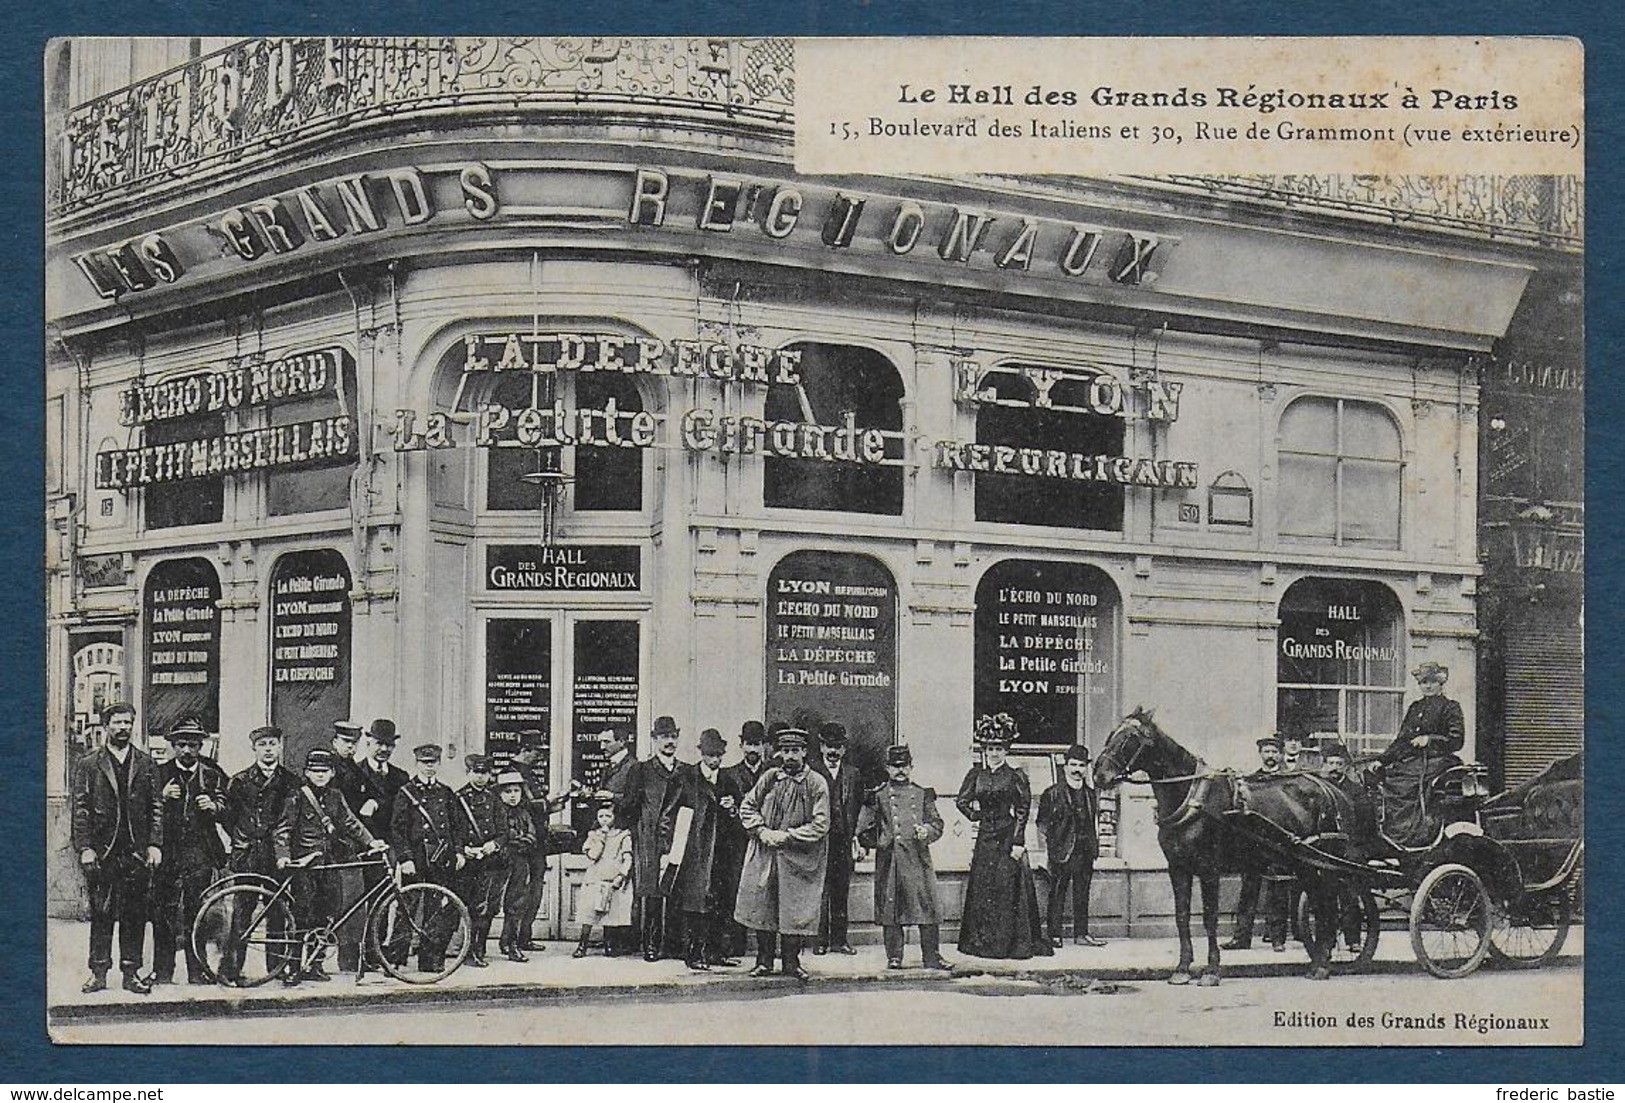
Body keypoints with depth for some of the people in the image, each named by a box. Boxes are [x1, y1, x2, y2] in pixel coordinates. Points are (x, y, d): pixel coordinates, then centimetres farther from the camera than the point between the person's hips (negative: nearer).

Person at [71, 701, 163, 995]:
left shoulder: (146, 765, 11)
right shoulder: (88, 765, 6)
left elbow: (156, 807, 8)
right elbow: (81, 810, 1)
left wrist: (155, 844, -2)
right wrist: (85, 848, -7)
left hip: (137, 852, 1)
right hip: (102, 852, -1)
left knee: (135, 915, 3)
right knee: (101, 914, 1)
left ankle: (131, 972, 10)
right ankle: (99, 973, 7)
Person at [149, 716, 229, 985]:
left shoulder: (213, 775, 12)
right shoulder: (161, 773, 11)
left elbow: (228, 812, 8)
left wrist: (214, 807, -13)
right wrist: (162, 797, -13)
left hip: (201, 855, 0)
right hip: (168, 850, 0)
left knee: (198, 913, -3)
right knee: (164, 914, -4)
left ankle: (198, 972, 3)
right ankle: (162, 972, 2)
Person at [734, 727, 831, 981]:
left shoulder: (817, 784, -5)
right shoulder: (770, 777, 5)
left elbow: (820, 825, -10)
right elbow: (747, 806, 10)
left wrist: (786, 835, -15)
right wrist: (762, 831, -6)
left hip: (798, 859, -3)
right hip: (764, 854, 3)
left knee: (795, 910, 0)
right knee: (762, 906, 5)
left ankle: (792, 962, 12)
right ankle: (764, 960, 17)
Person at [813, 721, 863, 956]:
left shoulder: (852, 774, 14)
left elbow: (858, 806, 16)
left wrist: (856, 834, 8)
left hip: (844, 841, 4)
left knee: (841, 891, 7)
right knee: (820, 891, -5)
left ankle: (839, 939, 13)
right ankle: (820, 939, -1)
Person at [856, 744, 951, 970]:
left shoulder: (923, 795, 12)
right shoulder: (878, 797, 6)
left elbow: (937, 824, 10)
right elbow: (863, 830, 8)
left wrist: (927, 831, -9)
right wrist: (879, 841, -5)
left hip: (919, 859, 1)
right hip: (889, 862, -1)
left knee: (928, 907, -2)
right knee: (890, 909, 0)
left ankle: (932, 957, 4)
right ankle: (894, 957, 9)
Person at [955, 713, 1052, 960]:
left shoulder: (1015, 777, -3)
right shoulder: (976, 775, 8)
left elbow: (1023, 810, -6)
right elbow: (961, 801, 16)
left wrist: (1018, 842, -11)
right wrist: (975, 815, 2)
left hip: (1008, 836, -4)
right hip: (985, 836, 4)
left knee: (1008, 888, -6)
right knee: (982, 887, 3)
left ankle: (1010, 942, -2)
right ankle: (984, 941, 9)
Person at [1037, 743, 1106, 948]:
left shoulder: (1091, 794, 13)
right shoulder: (1053, 794, -2)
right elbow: (1042, 823, 0)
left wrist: (1095, 845, 10)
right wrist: (1051, 840, -8)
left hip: (1085, 852, 5)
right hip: (1061, 852, -5)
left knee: (1082, 895, 9)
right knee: (1057, 895, -1)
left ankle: (1081, 934, 15)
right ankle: (1055, 935, 3)